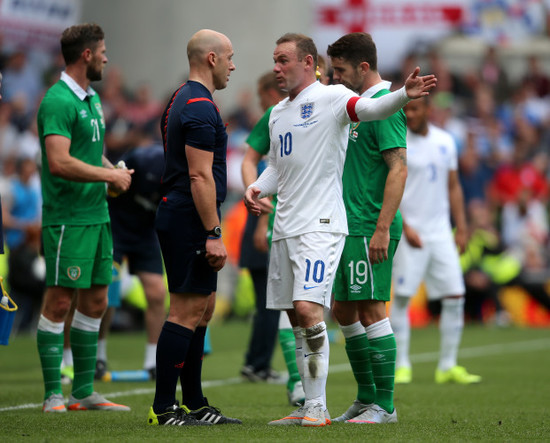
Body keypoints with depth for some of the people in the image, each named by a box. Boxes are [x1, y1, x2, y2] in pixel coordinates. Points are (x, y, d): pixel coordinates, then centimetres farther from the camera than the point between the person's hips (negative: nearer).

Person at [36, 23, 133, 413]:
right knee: (59, 302, -5)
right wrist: (110, 175, -16)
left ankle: (84, 392, 18)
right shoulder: (59, 100, -14)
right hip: (67, 217, -9)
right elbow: (60, 162, -24)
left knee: (95, 302, 11)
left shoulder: (92, 99, 16)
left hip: (97, 215, 9)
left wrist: (114, 172, 7)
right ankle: (53, 396, -2)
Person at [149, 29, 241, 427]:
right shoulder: (201, 108, -15)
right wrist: (213, 235, -21)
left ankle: (195, 404, 16)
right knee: (186, 312, -9)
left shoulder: (183, 100, 18)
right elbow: (200, 177, -20)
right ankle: (164, 408, -8)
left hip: (176, 214, 11)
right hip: (191, 219, -11)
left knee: (203, 308, 13)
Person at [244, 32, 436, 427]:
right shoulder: (278, 113, 18)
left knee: (308, 308, -18)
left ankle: (318, 407, -11)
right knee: (297, 319, 9)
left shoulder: (330, 97, -6)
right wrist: (257, 188, 7)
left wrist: (404, 95, -45)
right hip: (285, 227, 8)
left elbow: (369, 108, -25)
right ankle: (309, 407, 15)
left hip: (321, 225, -8)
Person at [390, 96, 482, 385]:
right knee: (402, 297, -6)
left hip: (440, 231, 4)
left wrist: (461, 226, 9)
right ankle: (402, 365, 3)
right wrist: (404, 227, -15)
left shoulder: (445, 142, 10)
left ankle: (448, 366, 5)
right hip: (409, 231, -4)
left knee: (455, 296, -1)